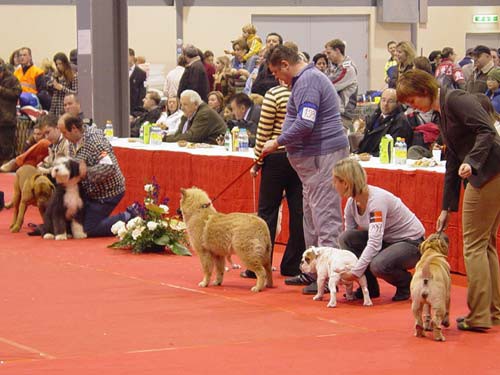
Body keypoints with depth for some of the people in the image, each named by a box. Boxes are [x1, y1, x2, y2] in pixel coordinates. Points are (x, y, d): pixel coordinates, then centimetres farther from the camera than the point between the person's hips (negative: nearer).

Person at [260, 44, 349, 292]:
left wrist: (278, 142, -13)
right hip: (313, 156, 11)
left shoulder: (307, 81, -15)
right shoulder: (306, 79, 19)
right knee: (311, 215, 15)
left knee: (325, 216, -10)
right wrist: (282, 143, 16)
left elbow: (305, 124, -24)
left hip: (323, 155, -11)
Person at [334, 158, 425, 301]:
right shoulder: (352, 202, -5)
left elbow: (374, 243, -35)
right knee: (346, 238, -15)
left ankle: (405, 282, -1)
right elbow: (349, 239, 0)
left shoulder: (377, 199, -29)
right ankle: (370, 287, -2)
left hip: (411, 242, -8)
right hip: (386, 240, 8)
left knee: (377, 265, -35)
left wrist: (355, 272, -37)